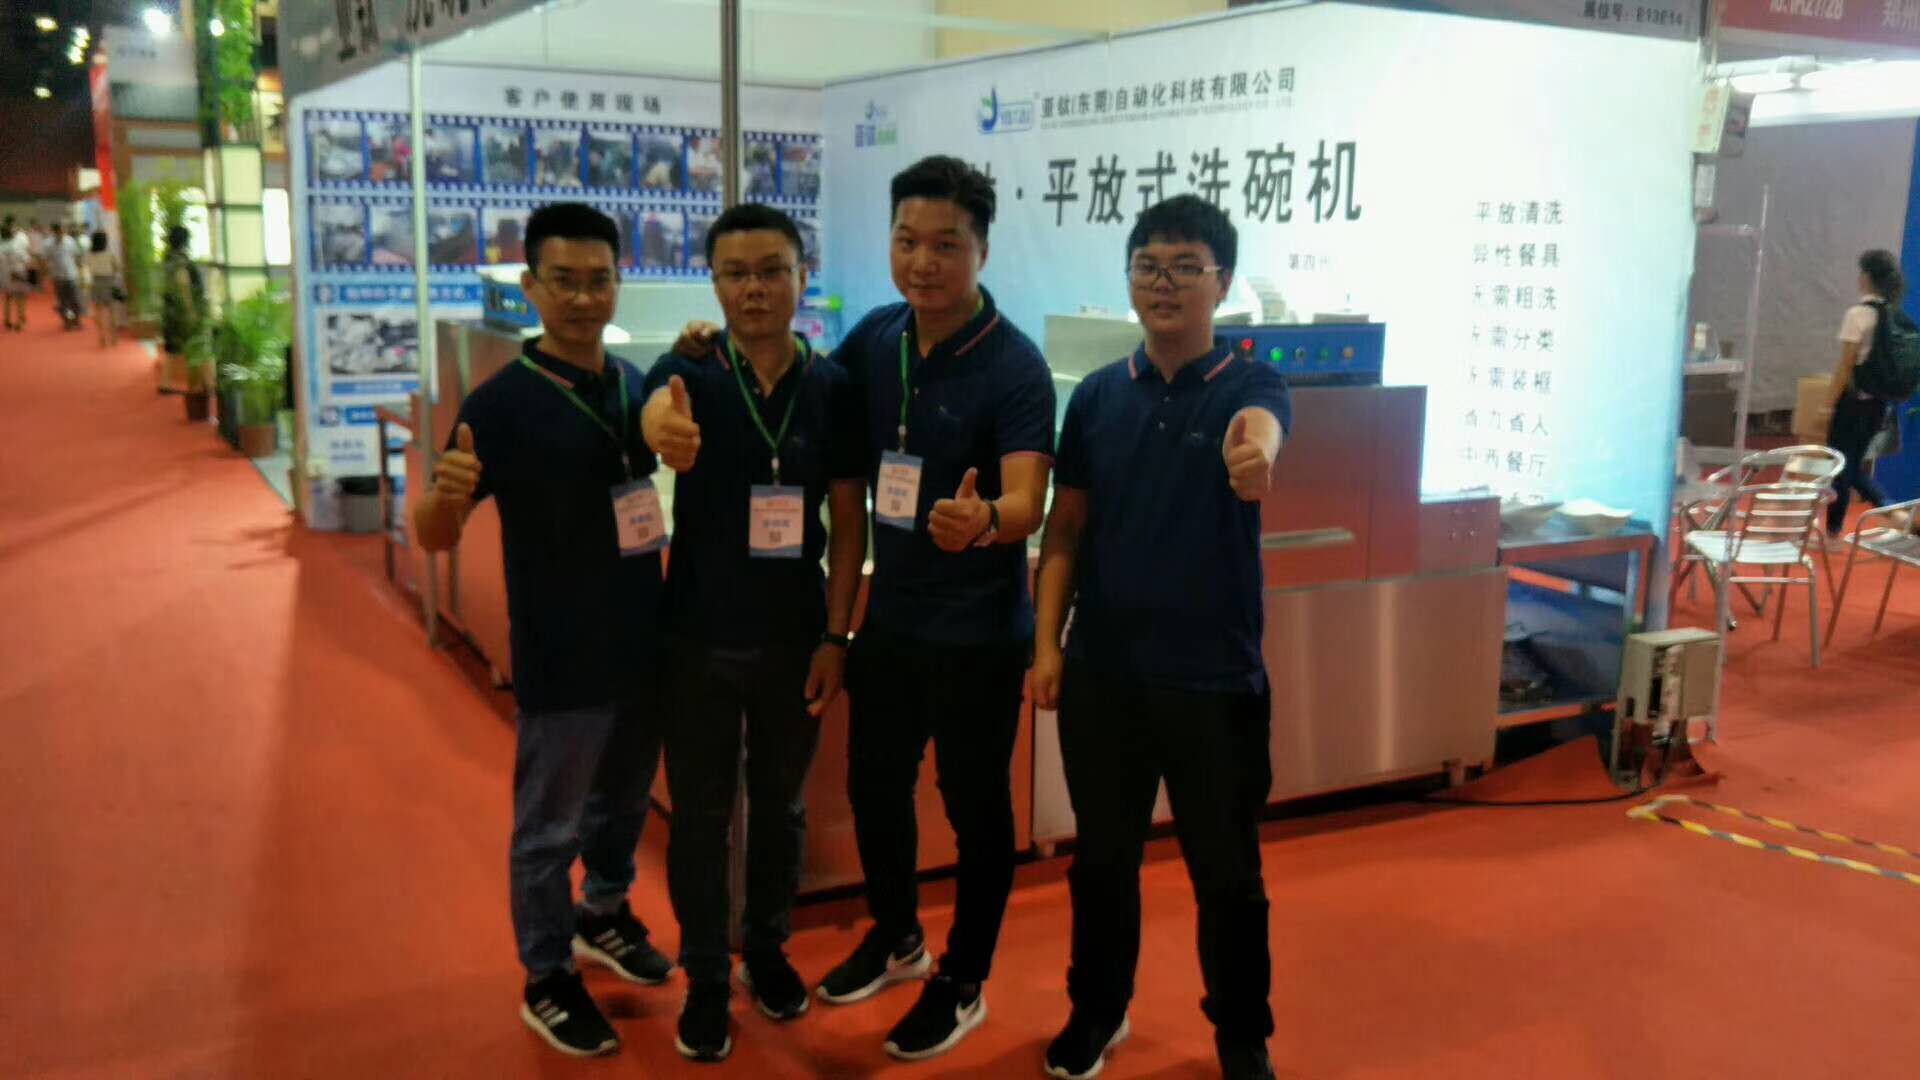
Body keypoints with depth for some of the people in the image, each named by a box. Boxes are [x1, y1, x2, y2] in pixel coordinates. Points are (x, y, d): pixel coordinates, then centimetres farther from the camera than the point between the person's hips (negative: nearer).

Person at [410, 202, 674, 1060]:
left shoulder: (635, 383, 1)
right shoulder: (502, 401, -17)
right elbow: (434, 537, -18)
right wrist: (448, 495, -38)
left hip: (644, 642, 6)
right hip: (560, 658, -6)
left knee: (624, 802, 24)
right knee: (548, 827, 10)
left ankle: (604, 917, 48)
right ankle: (547, 982, 29)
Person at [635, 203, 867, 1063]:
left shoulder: (834, 388, -4)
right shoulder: (688, 369, -8)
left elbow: (849, 519, -1)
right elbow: (658, 409, -33)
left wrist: (835, 635, -5)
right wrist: (664, 426, -58)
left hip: (794, 638, 1)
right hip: (698, 636, -1)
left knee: (780, 804, 17)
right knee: (700, 810, 10)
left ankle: (766, 948, 39)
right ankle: (705, 976, 28)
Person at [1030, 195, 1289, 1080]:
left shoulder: (1251, 383, -6)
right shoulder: (1098, 395, 3)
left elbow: (1260, 425, -32)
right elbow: (1065, 528, 6)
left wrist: (1253, 447, -56)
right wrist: (1047, 643, -2)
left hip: (1215, 674, -3)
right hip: (1104, 670, 3)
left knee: (1226, 869, 10)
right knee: (1102, 854, 16)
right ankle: (1097, 1009, 39)